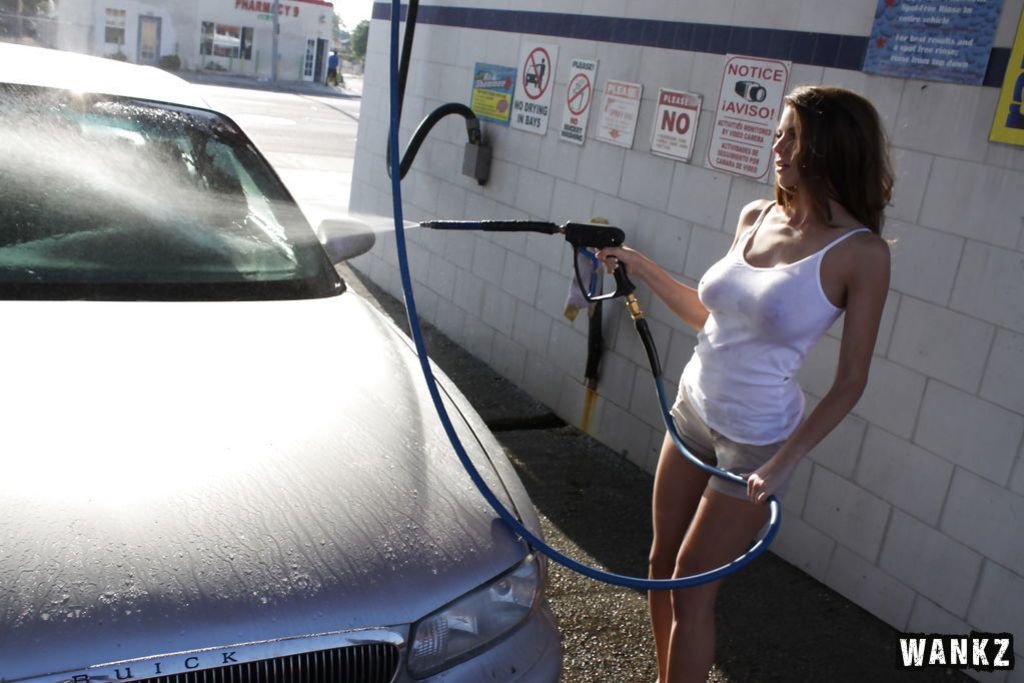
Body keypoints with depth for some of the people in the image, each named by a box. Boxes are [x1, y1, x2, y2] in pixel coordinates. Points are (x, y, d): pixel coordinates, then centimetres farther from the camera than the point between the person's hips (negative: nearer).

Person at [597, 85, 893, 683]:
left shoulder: (860, 252, -16)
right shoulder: (757, 217, 2)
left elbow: (851, 381, -13)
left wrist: (784, 462, -19)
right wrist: (641, 267, 8)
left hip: (756, 440, -6)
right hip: (692, 410, 6)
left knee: (692, 586, 3)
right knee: (663, 562, 16)